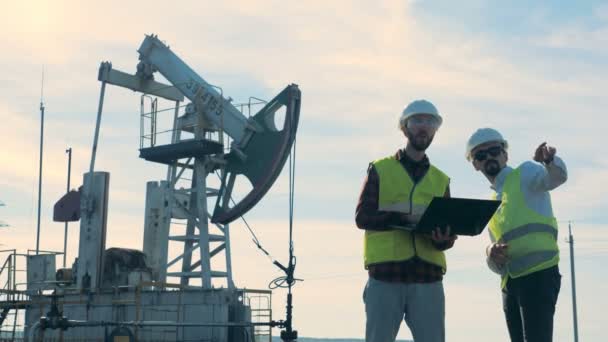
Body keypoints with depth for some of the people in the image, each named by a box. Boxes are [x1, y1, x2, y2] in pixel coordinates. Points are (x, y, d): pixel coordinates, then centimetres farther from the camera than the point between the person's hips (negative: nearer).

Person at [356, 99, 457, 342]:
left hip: (428, 276, 2)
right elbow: (363, 217, -2)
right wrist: (404, 219, -18)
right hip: (385, 273, -2)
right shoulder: (380, 170, 10)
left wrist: (443, 238, -13)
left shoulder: (441, 180, 18)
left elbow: (449, 233, 12)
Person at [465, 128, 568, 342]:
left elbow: (557, 176, -17)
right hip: (510, 284, 8)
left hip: (538, 274, -8)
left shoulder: (525, 174, 7)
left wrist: (549, 160, -40)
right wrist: (492, 254, 1)